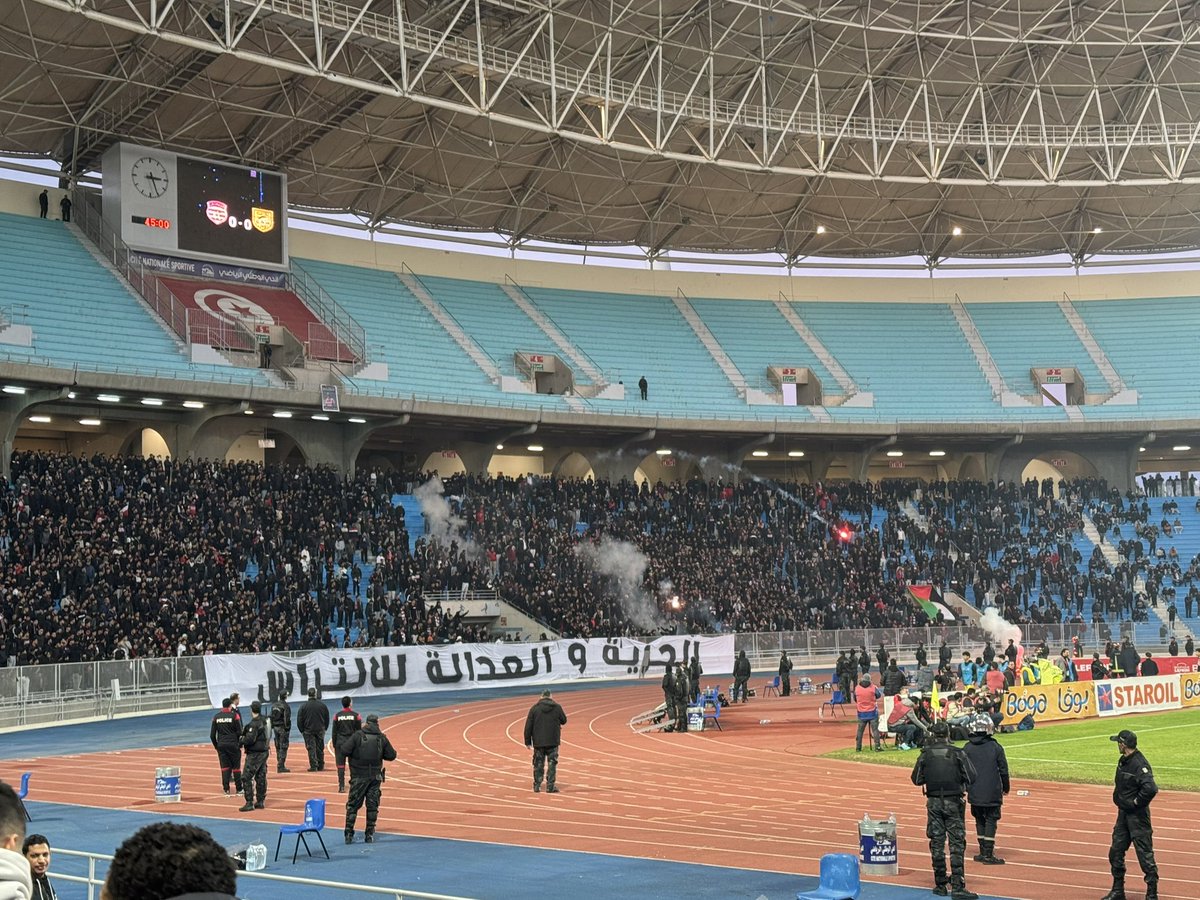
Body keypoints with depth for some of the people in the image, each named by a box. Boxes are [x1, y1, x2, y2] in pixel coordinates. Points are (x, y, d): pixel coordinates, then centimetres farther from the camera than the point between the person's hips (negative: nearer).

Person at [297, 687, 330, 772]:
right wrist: (324, 728, 17)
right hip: (320, 730, 2)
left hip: (308, 731, -2)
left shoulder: (304, 706, -8)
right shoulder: (322, 705, -1)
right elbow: (327, 718, 7)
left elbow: (299, 720, -4)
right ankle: (321, 766, 14)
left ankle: (313, 766, -6)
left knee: (311, 749, -1)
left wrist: (302, 730, 7)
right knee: (320, 749, 11)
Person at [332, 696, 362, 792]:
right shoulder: (356, 715, -2)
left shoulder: (337, 715, 0)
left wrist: (334, 745, 10)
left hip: (340, 743, 0)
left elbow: (334, 732, 3)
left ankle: (341, 787, -2)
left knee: (340, 765, 2)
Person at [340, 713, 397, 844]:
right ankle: (369, 834, 9)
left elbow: (344, 750, -15)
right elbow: (391, 755, 4)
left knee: (353, 805, 6)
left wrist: (341, 744, 6)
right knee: (372, 805, 9)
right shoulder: (382, 738, 0)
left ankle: (349, 834, 3)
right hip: (375, 776, 2)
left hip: (359, 776, -2)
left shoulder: (357, 735, -9)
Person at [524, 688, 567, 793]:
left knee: (538, 764, 10)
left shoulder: (534, 708, -2)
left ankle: (537, 786, 11)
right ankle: (550, 786, 0)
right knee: (552, 763, 4)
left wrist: (528, 741, 4)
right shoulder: (557, 707, -3)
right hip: (553, 741, -1)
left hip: (538, 741, 1)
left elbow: (528, 726, -2)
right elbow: (564, 721, 9)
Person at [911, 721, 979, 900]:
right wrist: (958, 779, 11)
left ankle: (941, 885, 13)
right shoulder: (957, 753, -5)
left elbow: (917, 779, 3)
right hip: (953, 802, -2)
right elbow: (971, 776, -9)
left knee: (937, 843, 9)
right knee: (957, 844, -1)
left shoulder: (925, 755, -1)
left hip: (934, 802, 2)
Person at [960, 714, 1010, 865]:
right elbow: (1003, 769, -1)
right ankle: (988, 854, -2)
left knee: (980, 820, 14)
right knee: (990, 820, 2)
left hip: (974, 793, 3)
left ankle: (983, 852, 17)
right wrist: (1005, 787, 14)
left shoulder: (967, 749, -1)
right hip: (992, 793, -3)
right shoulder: (995, 747, -6)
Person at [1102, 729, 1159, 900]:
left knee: (1145, 853, -2)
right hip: (1123, 813, 10)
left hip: (1137, 816, -10)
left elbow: (1151, 788, -33)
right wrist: (1119, 800, 12)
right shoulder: (1123, 761, 8)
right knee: (1116, 851, 13)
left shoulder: (1139, 764, -22)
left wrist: (1136, 803, -20)